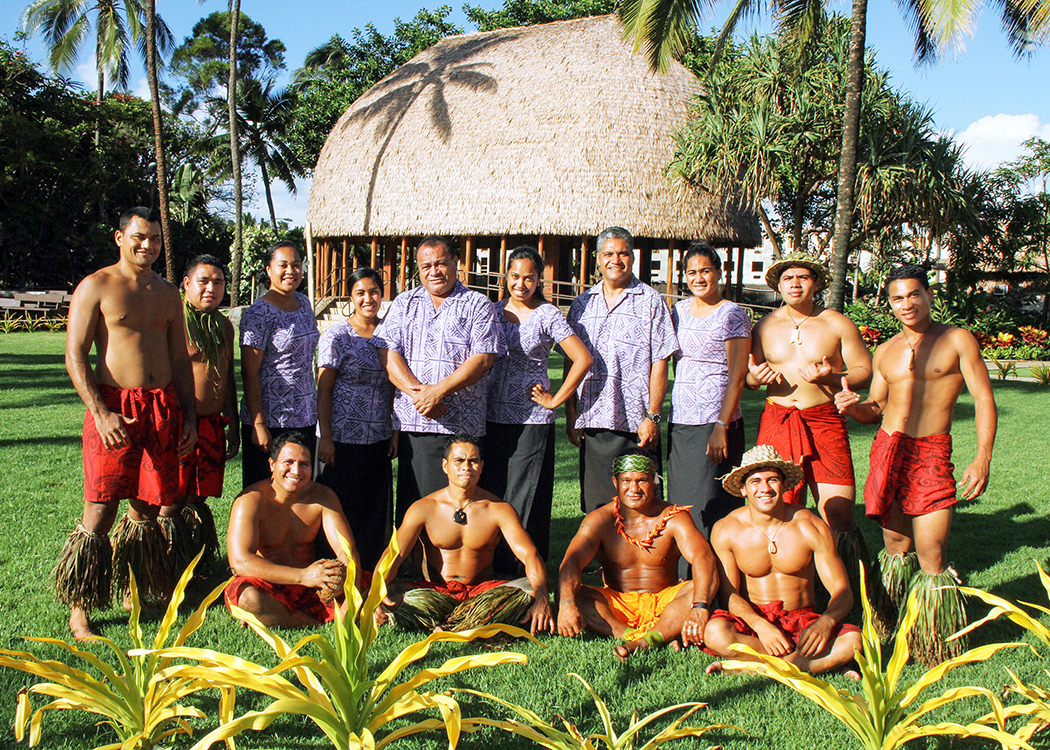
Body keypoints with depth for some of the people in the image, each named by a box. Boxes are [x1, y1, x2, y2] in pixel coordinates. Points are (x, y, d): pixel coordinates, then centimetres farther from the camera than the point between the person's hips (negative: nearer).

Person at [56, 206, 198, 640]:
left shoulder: (167, 294, 15)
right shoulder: (96, 287, -1)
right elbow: (75, 355, -6)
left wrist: (189, 416, 12)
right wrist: (101, 413, -16)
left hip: (164, 408, 5)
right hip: (115, 410, -5)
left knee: (146, 508, 10)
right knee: (100, 512, -6)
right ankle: (78, 607, 5)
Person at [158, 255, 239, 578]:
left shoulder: (224, 326, 14)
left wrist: (232, 425, 19)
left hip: (213, 424, 7)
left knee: (199, 498, 12)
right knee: (173, 502, -4)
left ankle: (192, 567, 24)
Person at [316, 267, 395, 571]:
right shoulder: (336, 336, -5)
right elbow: (324, 390, -6)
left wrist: (396, 431, 8)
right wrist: (325, 438, -11)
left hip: (379, 437, 4)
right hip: (343, 436, -4)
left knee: (375, 510, 9)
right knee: (343, 509, 1)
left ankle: (371, 571, 22)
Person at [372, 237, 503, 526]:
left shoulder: (478, 305, 6)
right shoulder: (404, 303, 15)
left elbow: (483, 359, -6)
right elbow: (387, 353, 4)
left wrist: (439, 390, -14)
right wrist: (416, 391, -10)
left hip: (461, 423, -2)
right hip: (411, 419, 3)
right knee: (411, 498, 3)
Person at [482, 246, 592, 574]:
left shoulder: (548, 315, -4)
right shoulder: (494, 311, 10)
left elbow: (582, 359, -9)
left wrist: (554, 400, -9)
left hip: (532, 418, -4)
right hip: (494, 414, 4)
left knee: (526, 498, -2)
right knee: (491, 492, 5)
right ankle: (498, 569, 15)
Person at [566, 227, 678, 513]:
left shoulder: (650, 302, 2)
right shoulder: (583, 304, 14)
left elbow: (659, 363, -3)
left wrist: (652, 417, -10)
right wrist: (571, 413, 7)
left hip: (636, 423, -3)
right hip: (591, 421, 4)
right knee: (595, 507, 6)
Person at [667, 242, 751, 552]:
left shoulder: (732, 314, -5)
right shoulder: (679, 310, 13)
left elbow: (737, 376, -11)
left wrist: (721, 426, -18)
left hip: (715, 421, -6)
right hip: (680, 422, 6)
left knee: (711, 507, -5)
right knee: (681, 501, 8)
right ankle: (684, 573, 17)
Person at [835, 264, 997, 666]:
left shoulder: (956, 340, 2)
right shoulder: (885, 351, 15)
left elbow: (984, 400, -1)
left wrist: (983, 459, -12)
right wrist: (854, 407, -3)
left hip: (931, 453, -4)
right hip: (887, 449, 4)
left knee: (931, 554, -9)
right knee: (896, 547, 10)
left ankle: (937, 647, 6)